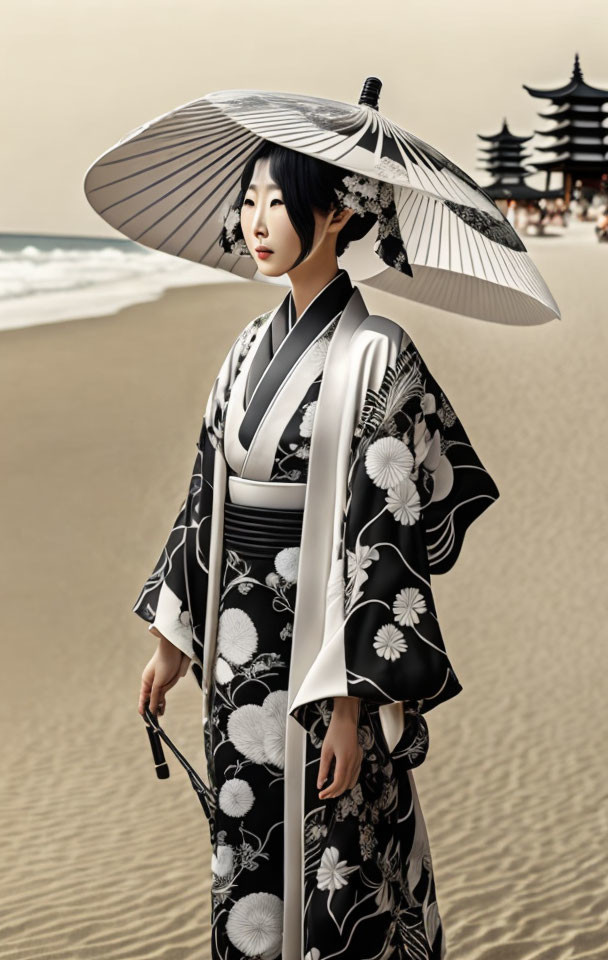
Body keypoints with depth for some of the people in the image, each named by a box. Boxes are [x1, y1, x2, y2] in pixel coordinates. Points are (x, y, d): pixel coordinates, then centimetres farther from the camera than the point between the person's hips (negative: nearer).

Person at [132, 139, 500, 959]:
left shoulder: (375, 355, -14)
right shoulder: (252, 346, 8)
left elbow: (384, 533, -17)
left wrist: (351, 701, -19)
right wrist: (172, 636, 15)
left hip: (322, 645, -7)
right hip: (238, 647, 7)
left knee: (327, 870, 5)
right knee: (245, 861, 17)